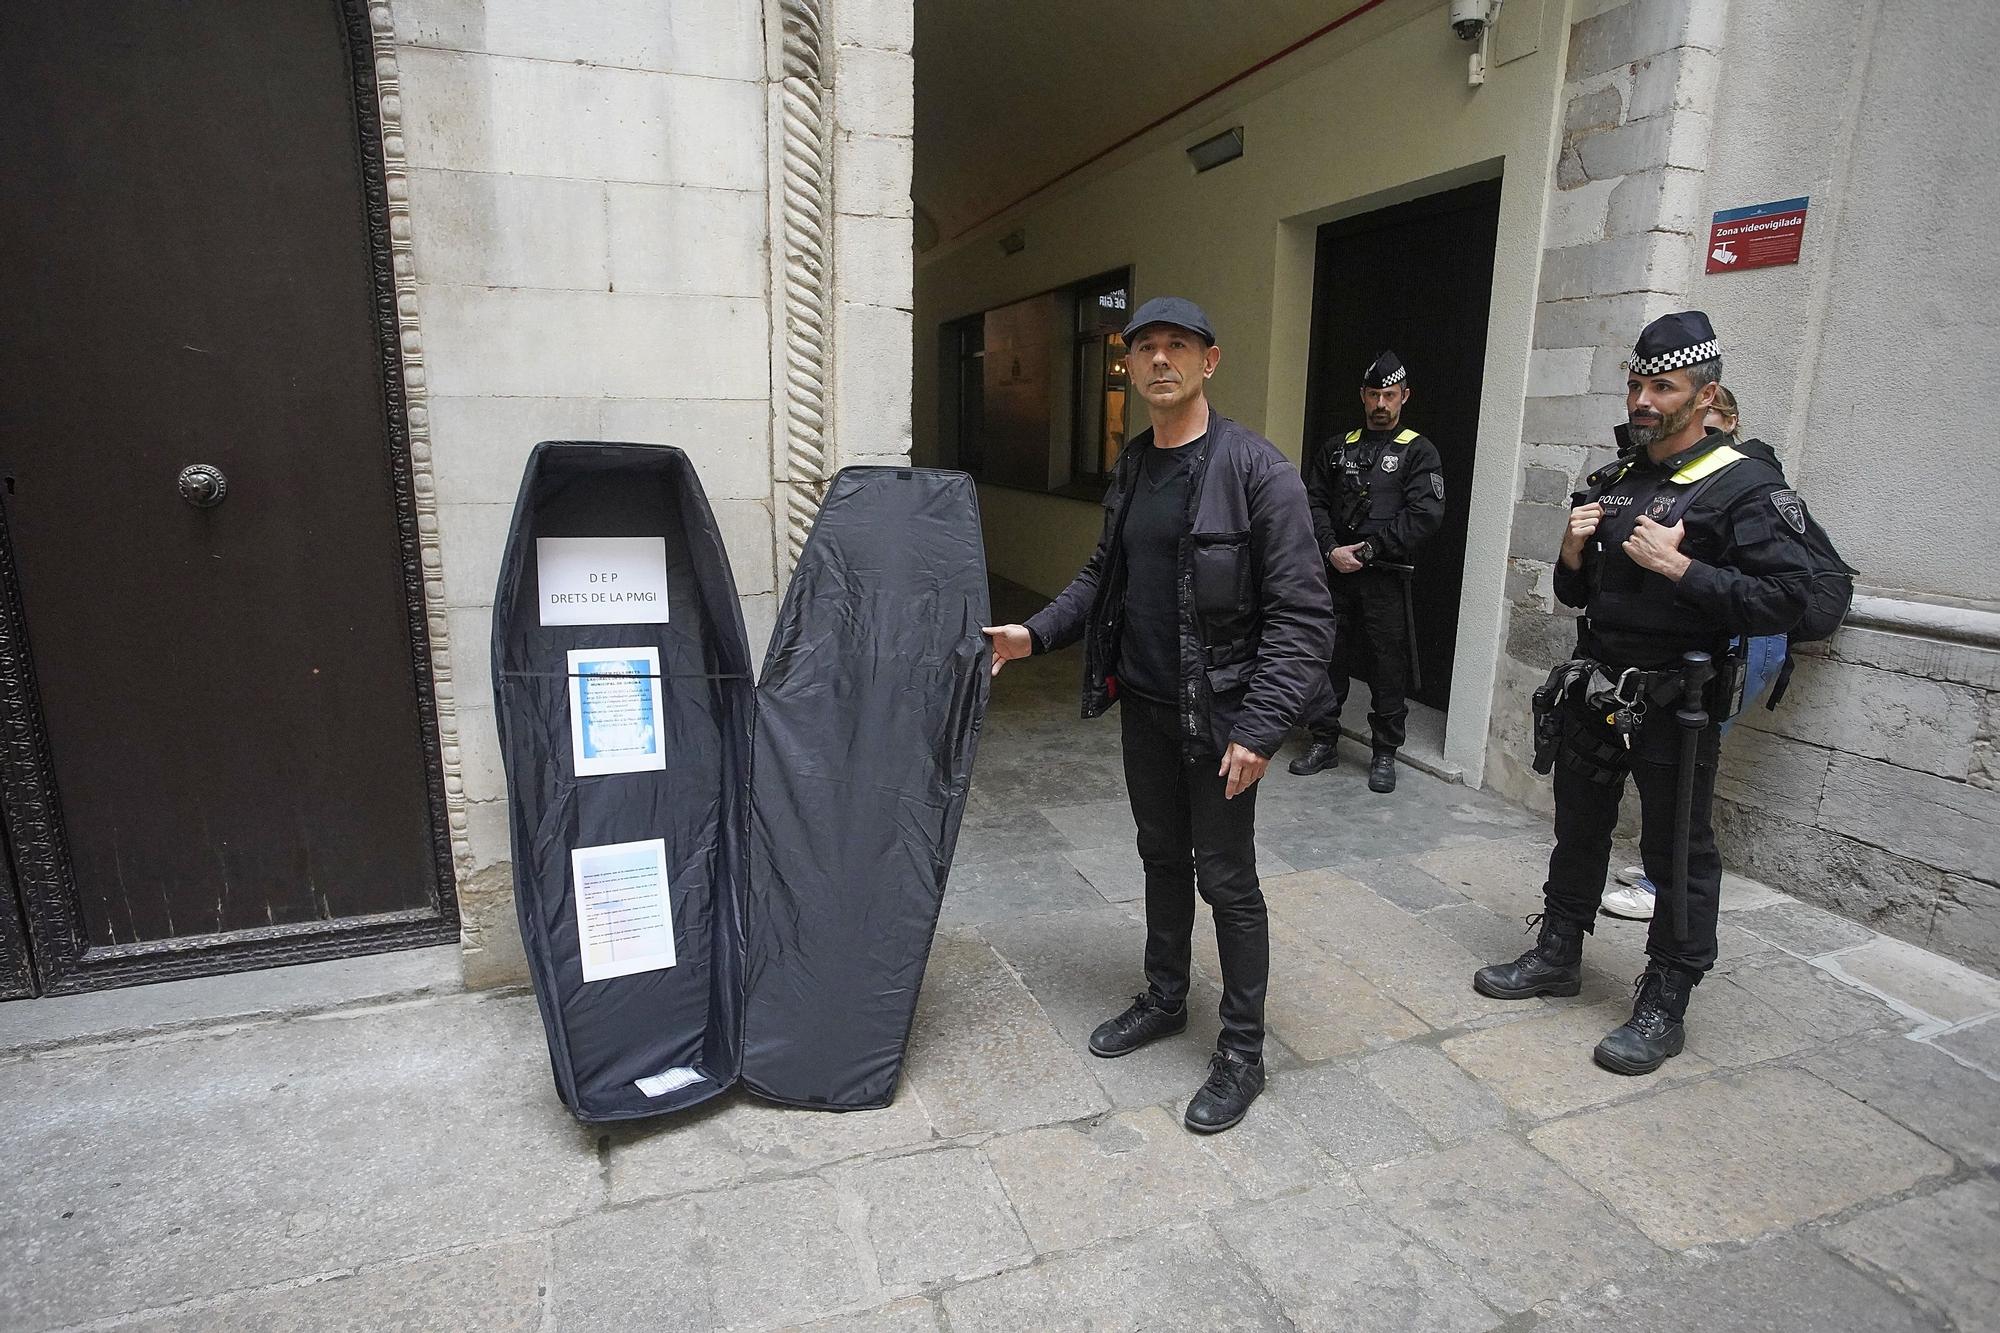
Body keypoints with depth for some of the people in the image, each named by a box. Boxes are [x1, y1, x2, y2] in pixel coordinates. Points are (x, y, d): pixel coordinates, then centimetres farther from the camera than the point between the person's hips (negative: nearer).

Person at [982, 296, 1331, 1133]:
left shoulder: (1256, 469, -15)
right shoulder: (1130, 469, 7)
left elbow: (1300, 613, -17)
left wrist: (1260, 728, -22)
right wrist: (1036, 633, 1)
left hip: (1217, 715, -6)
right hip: (1143, 706, 7)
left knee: (1226, 879, 5)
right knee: (1162, 857, 20)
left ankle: (1242, 1053, 23)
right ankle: (1165, 1000, 40)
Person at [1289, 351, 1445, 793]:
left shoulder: (1418, 452, 4)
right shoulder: (1336, 449, 14)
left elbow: (1424, 515, -8)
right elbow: (1313, 502, 6)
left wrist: (1369, 548, -13)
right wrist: (1331, 549, -10)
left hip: (1386, 578, -3)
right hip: (1336, 573, 3)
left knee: (1388, 666, 3)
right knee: (1326, 657, 7)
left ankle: (1385, 753, 16)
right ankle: (1323, 741, 21)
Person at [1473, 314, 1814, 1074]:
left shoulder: (1744, 487, -10)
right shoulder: (1613, 479, 11)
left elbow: (1785, 599, -19)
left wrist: (1680, 567, -25)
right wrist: (1574, 554, -4)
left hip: (1673, 705, -6)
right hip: (1593, 691, 7)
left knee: (1678, 855, 5)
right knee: (1578, 831, 17)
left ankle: (1663, 1009, 18)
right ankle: (1557, 955, 34)